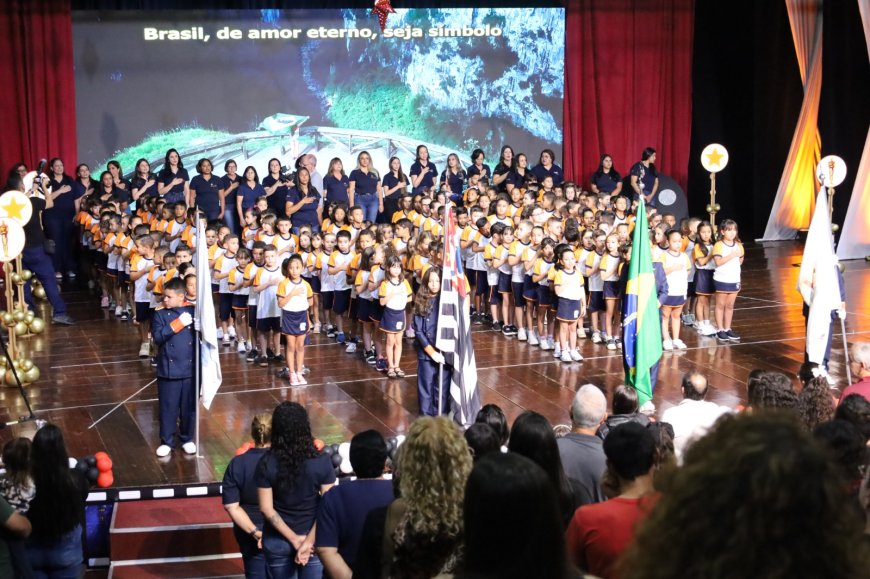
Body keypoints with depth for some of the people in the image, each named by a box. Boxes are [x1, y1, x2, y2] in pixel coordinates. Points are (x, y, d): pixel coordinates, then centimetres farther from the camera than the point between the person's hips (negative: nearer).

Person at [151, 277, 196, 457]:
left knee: (189, 406, 11)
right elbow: (158, 337, -16)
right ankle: (167, 441, 18)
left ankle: (187, 439, 26)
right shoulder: (160, 313, -3)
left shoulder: (192, 310, -1)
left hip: (190, 368, 1)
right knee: (168, 407, 5)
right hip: (168, 369, -1)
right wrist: (178, 324, -22)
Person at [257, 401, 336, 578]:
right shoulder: (322, 462, -12)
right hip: (315, 541, 0)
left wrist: (294, 539, -7)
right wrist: (309, 541, -10)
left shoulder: (267, 463, -11)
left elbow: (266, 508, -10)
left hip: (278, 542, 0)